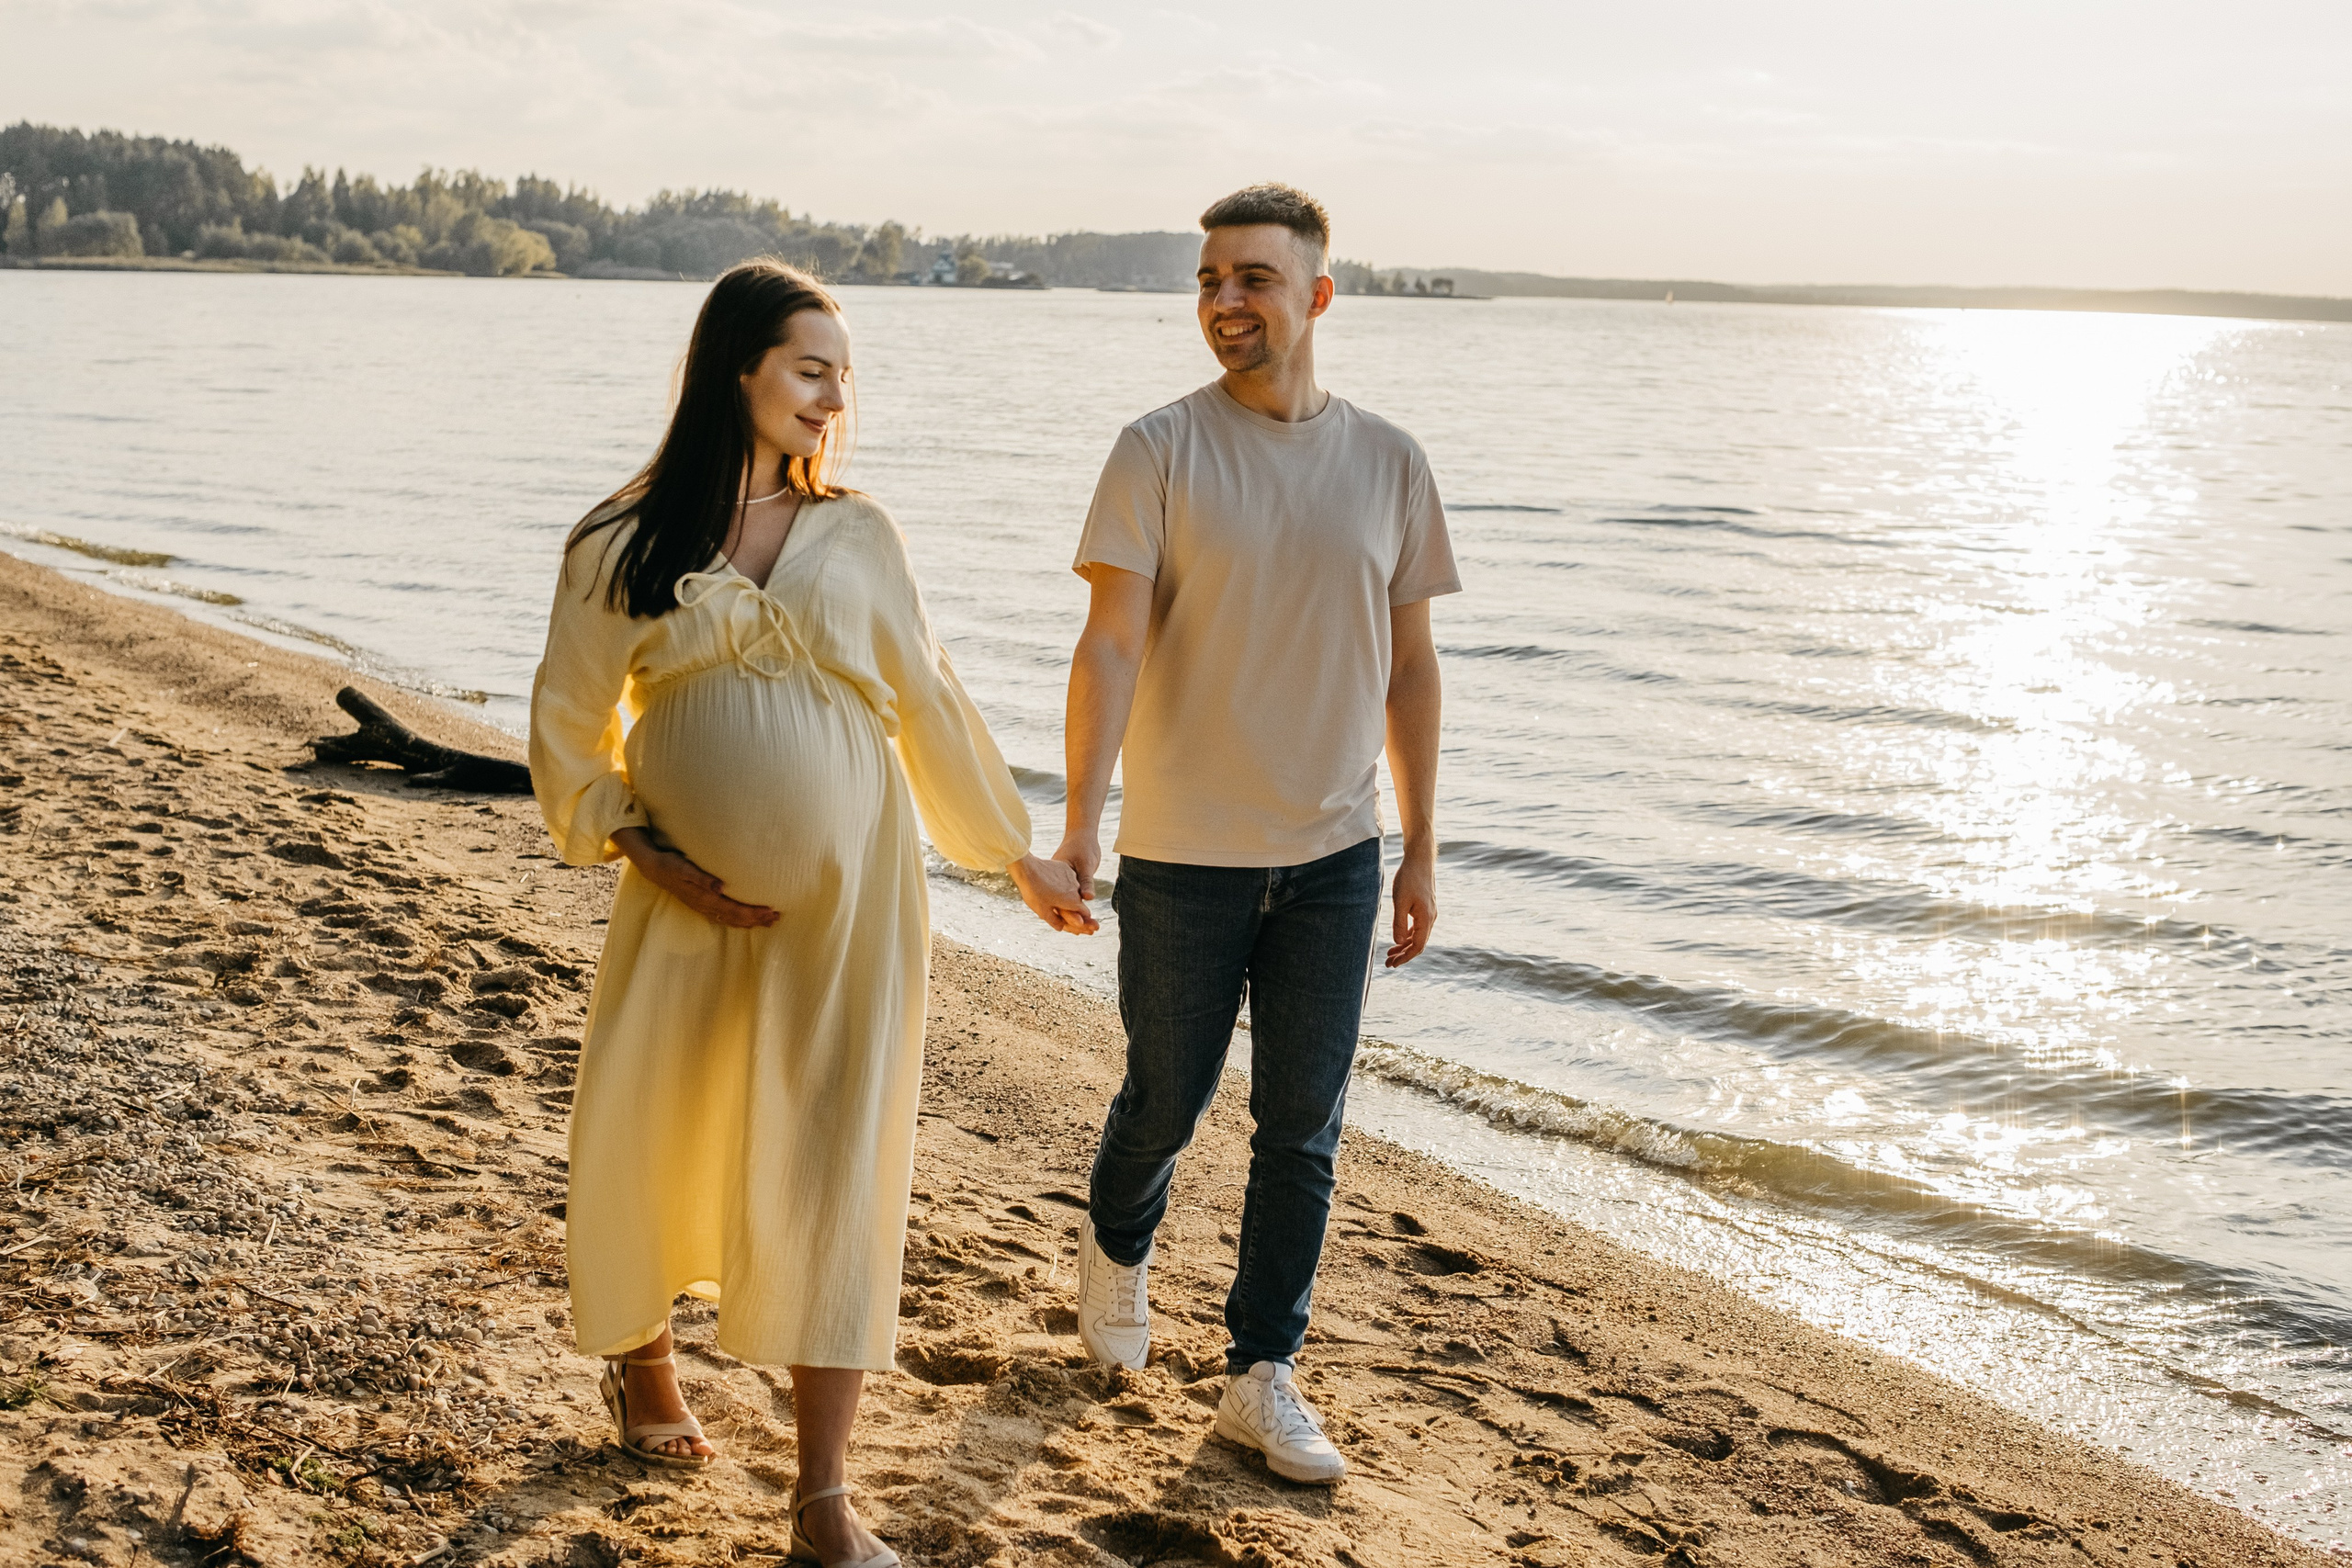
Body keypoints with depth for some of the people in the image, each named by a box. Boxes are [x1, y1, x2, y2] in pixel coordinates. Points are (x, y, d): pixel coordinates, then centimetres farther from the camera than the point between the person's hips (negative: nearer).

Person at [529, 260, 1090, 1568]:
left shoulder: (857, 536, 3)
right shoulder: (623, 542, -1)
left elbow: (930, 705, 11)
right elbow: (568, 725, 3)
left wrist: (1020, 856, 16)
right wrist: (646, 852, -9)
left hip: (848, 898, 0)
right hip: (690, 901, 0)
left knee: (837, 1168, -4)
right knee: (648, 1141, 8)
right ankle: (641, 1356, 42)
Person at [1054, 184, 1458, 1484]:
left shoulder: (1386, 461, 3)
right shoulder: (1159, 452, -7)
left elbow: (1409, 666, 8)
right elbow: (1112, 646, -12)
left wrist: (1421, 847, 8)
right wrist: (1080, 822, -23)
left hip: (1334, 857, 2)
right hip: (1185, 853, -2)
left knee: (1301, 1132, 7)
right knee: (1164, 1101, 12)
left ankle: (1261, 1377, 20)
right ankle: (1117, 1252, 44)